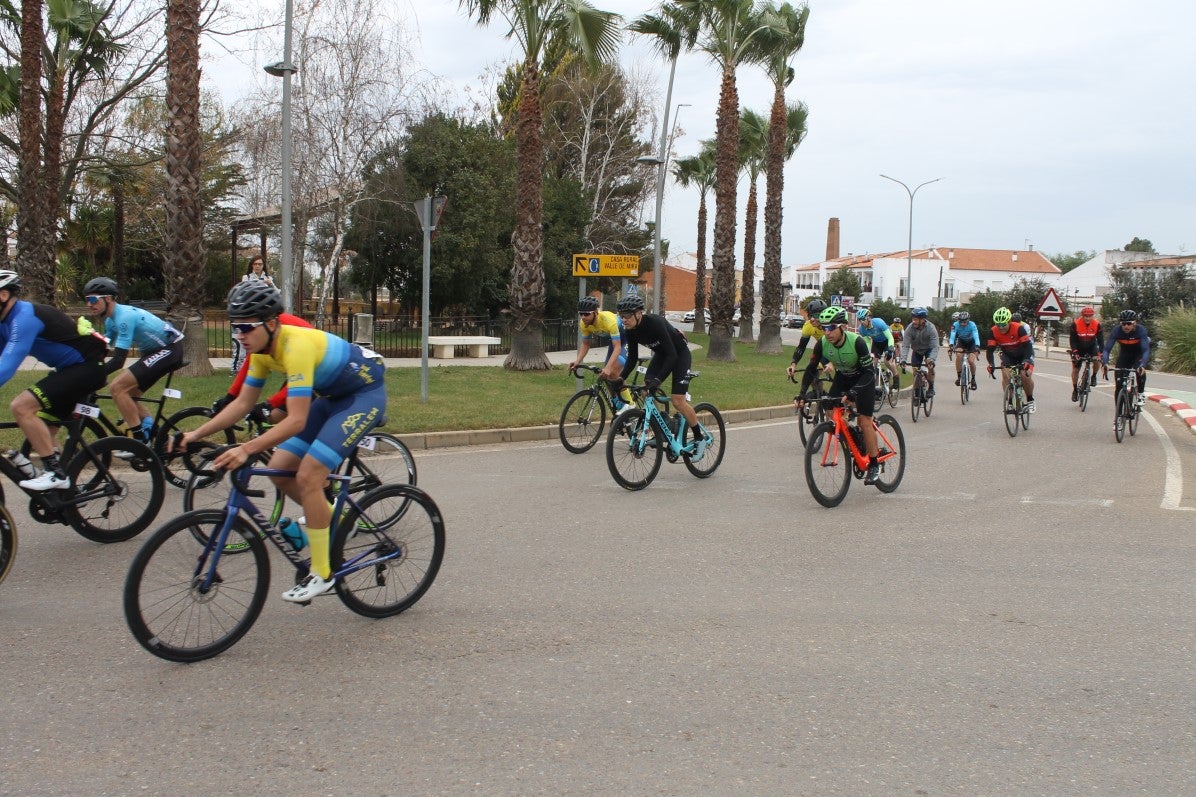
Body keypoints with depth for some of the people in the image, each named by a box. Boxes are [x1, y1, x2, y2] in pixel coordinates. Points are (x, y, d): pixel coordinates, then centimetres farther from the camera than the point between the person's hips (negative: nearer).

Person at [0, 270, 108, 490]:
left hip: (87, 367, -10)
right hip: (70, 368, 10)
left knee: (21, 407, -20)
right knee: (41, 428, 11)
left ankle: (55, 473, -16)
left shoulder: (24, 317, -21)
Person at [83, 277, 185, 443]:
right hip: (155, 350, 10)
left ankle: (141, 441, -13)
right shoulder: (111, 320, 8)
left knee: (117, 387, -18)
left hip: (170, 349, -10)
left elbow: (118, 360, -27)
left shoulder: (125, 317, -23)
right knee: (127, 396, 8)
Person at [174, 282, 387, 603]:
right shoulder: (262, 349, -4)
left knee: (307, 477, -18)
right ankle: (333, 521, 23)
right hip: (333, 396, 9)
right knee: (279, 470, 0)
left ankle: (322, 573, -6)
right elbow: (243, 403, 3)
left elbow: (296, 421, -36)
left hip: (365, 394, -9)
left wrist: (247, 449, -44)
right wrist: (196, 434, -5)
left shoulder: (296, 346, -32)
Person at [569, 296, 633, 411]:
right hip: (612, 339, 8)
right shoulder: (585, 324, -18)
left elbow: (617, 347, -41)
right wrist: (577, 361, -21)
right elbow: (586, 344, -5)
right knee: (606, 375, 5)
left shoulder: (608, 320, -38)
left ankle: (628, 403, -9)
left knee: (612, 372, -23)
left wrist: (608, 368, -52)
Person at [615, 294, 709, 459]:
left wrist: (658, 378, -44)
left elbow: (672, 355, -35)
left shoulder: (655, 323, -35)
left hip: (680, 354, -7)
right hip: (661, 354, 7)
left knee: (678, 401, -14)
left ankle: (700, 438, 3)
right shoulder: (630, 330, -14)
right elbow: (632, 357, -4)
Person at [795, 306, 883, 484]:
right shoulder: (822, 344, -22)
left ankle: (874, 464, 1)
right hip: (842, 377, 5)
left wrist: (853, 392, -44)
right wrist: (802, 394, -23)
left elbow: (869, 371, -31)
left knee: (865, 420, -11)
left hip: (863, 377, -5)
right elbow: (811, 369, -13)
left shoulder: (857, 342, -34)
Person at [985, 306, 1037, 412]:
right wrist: (990, 364, -40)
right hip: (1008, 355, 3)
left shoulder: (1019, 328, -31)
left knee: (1026, 375, -21)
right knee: (1005, 375, -20)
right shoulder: (994, 332, -22)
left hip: (1023, 354, -3)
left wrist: (1026, 362, -49)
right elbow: (990, 350, -22)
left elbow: (1028, 346, -35)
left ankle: (1030, 400, 1)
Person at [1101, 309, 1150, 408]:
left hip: (1139, 353, -2)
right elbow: (1106, 349, -31)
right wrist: (1105, 363, -50)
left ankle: (1141, 394, -12)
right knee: (1119, 384, -7)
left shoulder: (1141, 330, -30)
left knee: (1140, 369, -34)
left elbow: (1146, 350, -39)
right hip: (1125, 353, 2)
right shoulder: (1116, 331, -26)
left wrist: (1142, 365, -56)